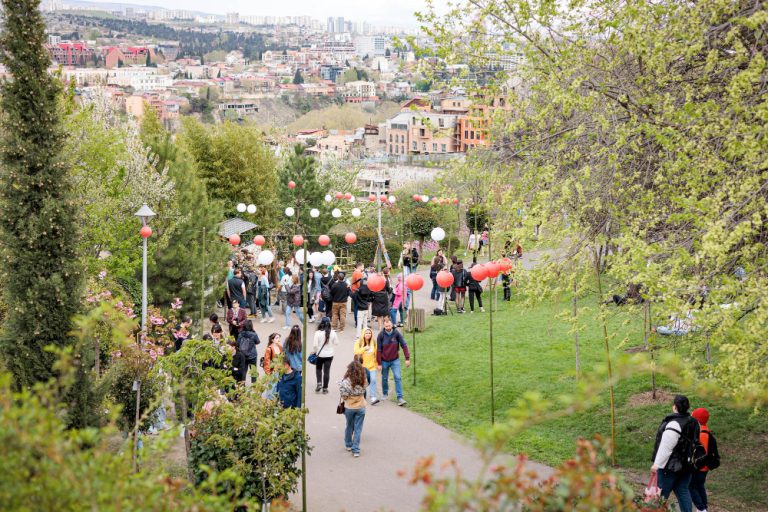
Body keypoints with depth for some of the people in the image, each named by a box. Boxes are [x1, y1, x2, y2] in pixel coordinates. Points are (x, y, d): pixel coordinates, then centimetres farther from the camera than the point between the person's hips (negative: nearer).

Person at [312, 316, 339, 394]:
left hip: (320, 354, -1)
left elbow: (315, 345, -16)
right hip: (329, 355, 1)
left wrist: (314, 351, 1)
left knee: (318, 369, 22)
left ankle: (319, 383, 5)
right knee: (326, 371, 9)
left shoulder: (318, 333, -17)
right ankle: (325, 388, 13)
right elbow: (336, 342, 2)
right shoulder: (332, 333, -10)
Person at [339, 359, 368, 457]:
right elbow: (363, 392, -4)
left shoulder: (346, 381, -20)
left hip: (349, 407, -1)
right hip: (361, 407, 1)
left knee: (349, 426, 21)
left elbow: (343, 395, -15)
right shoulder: (363, 381, -11)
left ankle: (348, 445, 38)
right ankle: (356, 450, 3)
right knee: (358, 429, 6)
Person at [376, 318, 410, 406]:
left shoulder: (396, 333, -11)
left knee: (398, 378, -10)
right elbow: (379, 350, -9)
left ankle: (400, 398, -10)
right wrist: (379, 363, -8)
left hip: (395, 360, 0)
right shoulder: (381, 335, -12)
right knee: (384, 379, 14)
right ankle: (385, 394, 36)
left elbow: (404, 345, -9)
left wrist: (407, 358, -12)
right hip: (384, 361, 0)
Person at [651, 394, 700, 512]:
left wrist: (657, 464, -17)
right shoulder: (693, 422, 5)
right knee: (683, 491, 13)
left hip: (671, 465, -8)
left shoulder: (674, 424, -22)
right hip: (687, 465, 8)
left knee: (661, 493, 2)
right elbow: (694, 442, 15)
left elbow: (665, 448, -22)